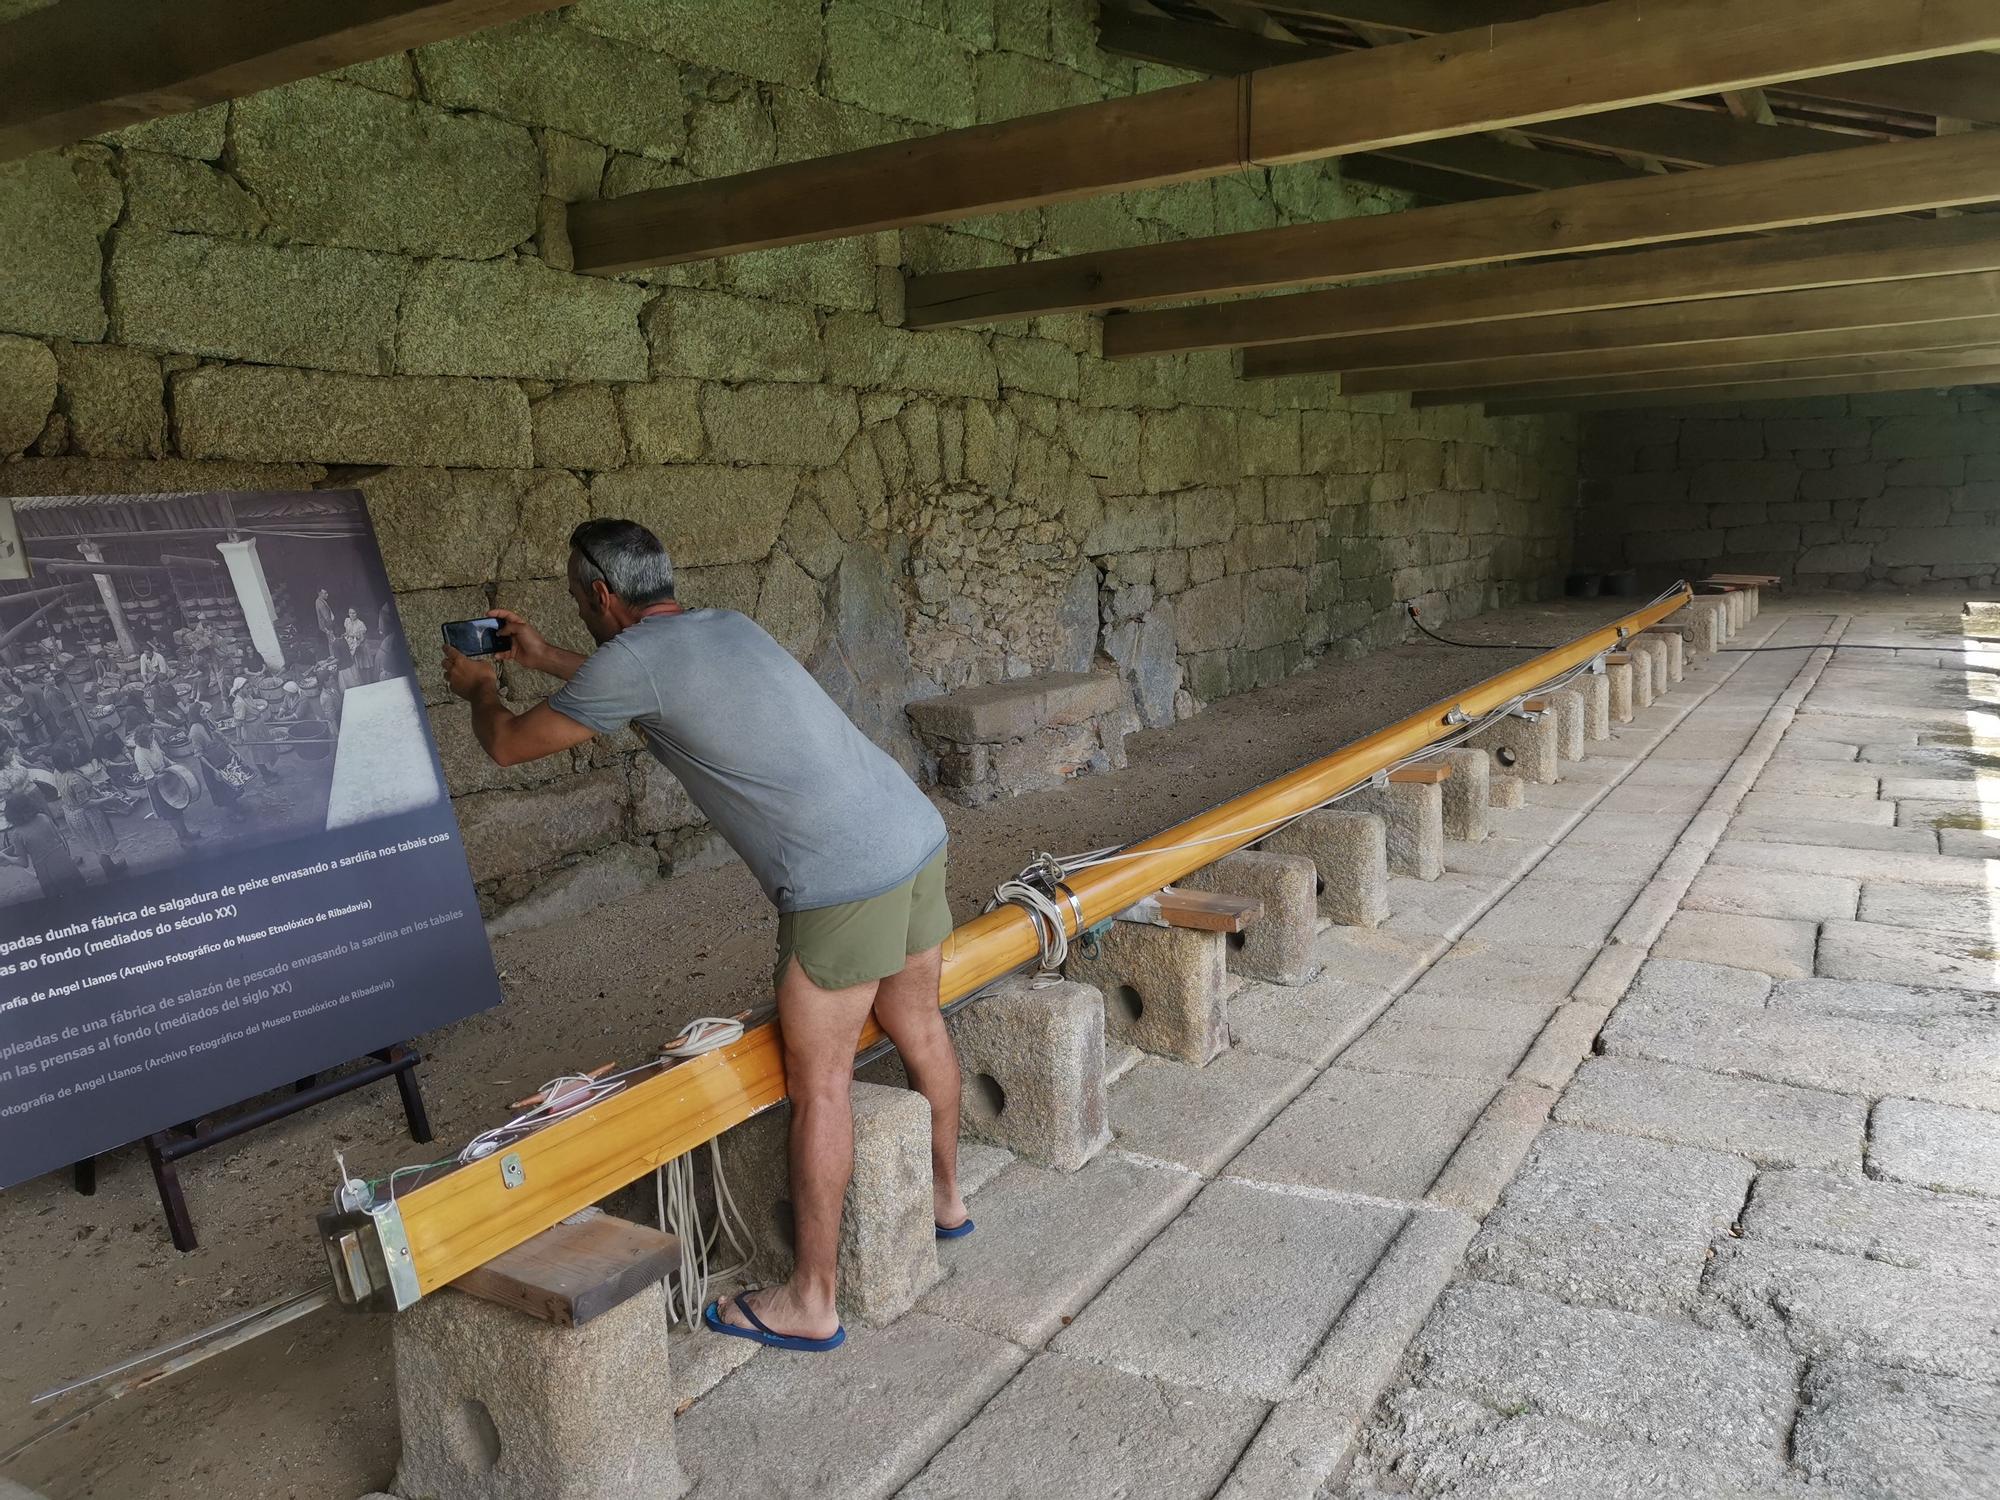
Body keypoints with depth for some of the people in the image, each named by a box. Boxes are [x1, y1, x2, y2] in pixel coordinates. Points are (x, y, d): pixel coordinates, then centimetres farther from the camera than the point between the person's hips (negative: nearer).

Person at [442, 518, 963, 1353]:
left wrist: (478, 688, 29)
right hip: (917, 835, 9)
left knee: (817, 1081, 2)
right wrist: (544, 659, 43)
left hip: (843, 880, -9)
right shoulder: (726, 626, 18)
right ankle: (944, 1195, 45)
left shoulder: (632, 658, -7)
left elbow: (508, 745, 7)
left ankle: (809, 1302, 15)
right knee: (917, 1025, 24)